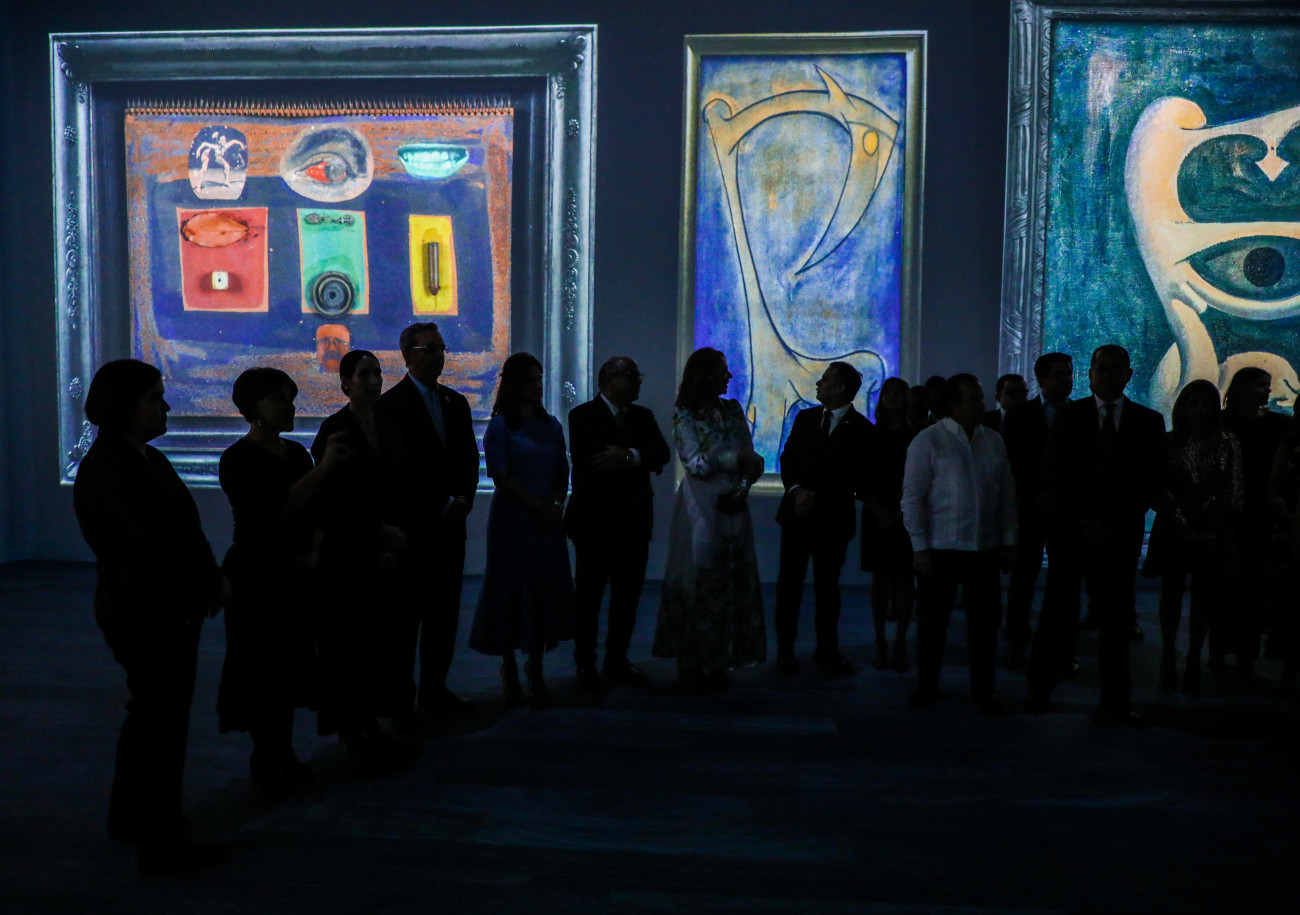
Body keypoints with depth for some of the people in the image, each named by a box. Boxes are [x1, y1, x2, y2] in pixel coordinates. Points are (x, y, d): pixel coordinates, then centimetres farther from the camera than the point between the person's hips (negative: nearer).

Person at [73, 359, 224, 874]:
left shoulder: (148, 459, 10)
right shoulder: (104, 471, -19)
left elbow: (182, 531, 10)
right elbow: (146, 547, -22)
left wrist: (210, 580, 0)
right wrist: (210, 577, -16)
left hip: (173, 610, 10)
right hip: (147, 616, -10)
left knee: (152, 715, 22)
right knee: (162, 721, 0)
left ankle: (129, 817, 40)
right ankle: (160, 845, 13)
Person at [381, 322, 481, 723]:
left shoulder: (457, 403, 15)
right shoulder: (392, 403, -5)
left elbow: (470, 457, 13)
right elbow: (404, 466, -11)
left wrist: (464, 498, -4)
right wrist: (444, 503, -13)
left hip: (450, 524, 6)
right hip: (412, 524, -6)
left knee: (445, 611, 9)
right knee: (407, 612, 1)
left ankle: (434, 690, 20)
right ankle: (400, 697, 12)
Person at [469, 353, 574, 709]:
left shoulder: (551, 425, 11)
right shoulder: (500, 427, -5)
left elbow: (563, 472, 11)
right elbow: (501, 476, -12)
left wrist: (557, 506, -6)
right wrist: (539, 506, -15)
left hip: (548, 520, 4)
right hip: (512, 519, -4)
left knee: (546, 590, 5)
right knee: (511, 590, 4)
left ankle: (536, 670, 17)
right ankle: (509, 669, 20)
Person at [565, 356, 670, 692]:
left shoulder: (643, 416, 12)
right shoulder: (583, 415, -5)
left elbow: (663, 453, -4)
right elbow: (588, 460, -20)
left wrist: (629, 456, -22)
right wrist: (641, 462, -14)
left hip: (634, 520, 5)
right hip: (595, 520, -5)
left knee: (628, 594, 9)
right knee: (589, 595, 5)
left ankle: (617, 659, 23)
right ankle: (585, 664, 17)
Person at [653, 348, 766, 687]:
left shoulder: (733, 410, 10)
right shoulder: (685, 416, -2)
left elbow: (750, 459, 6)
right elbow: (695, 463, -11)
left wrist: (743, 487, -10)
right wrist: (737, 460, -9)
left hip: (734, 505, 5)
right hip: (701, 507, -4)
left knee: (733, 581, 5)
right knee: (699, 581, 0)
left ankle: (718, 661, 15)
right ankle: (693, 662, 10)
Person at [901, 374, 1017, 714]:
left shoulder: (994, 441, 7)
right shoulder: (928, 441, -7)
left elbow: (1007, 493, 11)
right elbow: (912, 497, -8)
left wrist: (1008, 539, 8)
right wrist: (920, 547, -11)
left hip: (986, 548, 4)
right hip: (941, 549, -4)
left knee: (985, 619, 9)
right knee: (933, 619, 6)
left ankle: (983, 688, 24)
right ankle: (927, 685, 22)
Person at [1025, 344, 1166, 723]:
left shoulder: (1149, 421, 8)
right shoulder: (1069, 416, 5)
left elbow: (1150, 485, 5)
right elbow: (1054, 480, 1)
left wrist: (1111, 525, -6)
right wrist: (1084, 524, -9)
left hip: (1120, 535, 1)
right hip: (1069, 532, -1)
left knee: (1116, 618, 3)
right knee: (1058, 615, 2)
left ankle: (1115, 701, 14)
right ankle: (1039, 690, 13)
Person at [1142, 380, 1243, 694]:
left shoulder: (1228, 444, 3)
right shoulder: (1169, 442, 3)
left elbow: (1235, 491, 0)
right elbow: (1158, 488, -2)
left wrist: (1219, 519, -11)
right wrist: (1179, 518, -12)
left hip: (1212, 531, 0)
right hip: (1173, 528, 0)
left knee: (1204, 594, 6)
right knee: (1171, 590, 6)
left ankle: (1194, 660, 14)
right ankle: (1168, 658, 14)